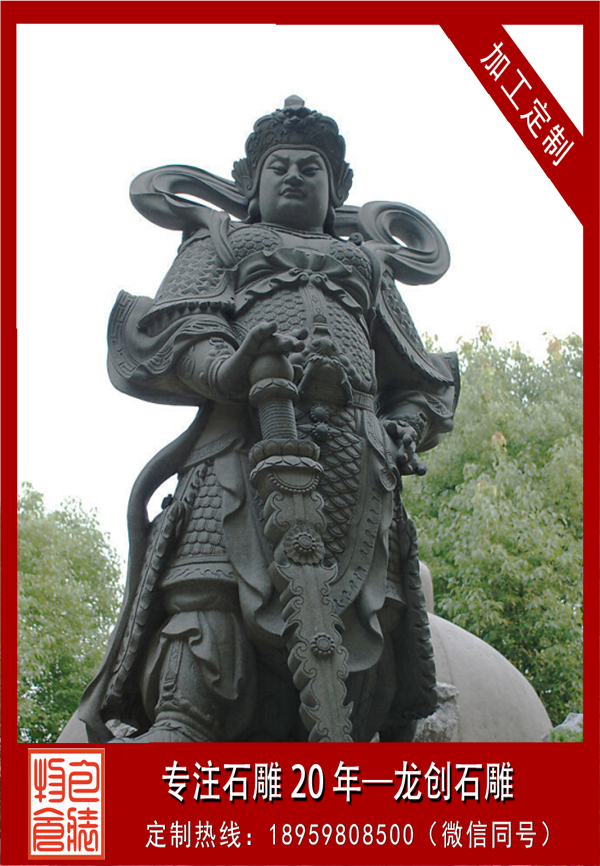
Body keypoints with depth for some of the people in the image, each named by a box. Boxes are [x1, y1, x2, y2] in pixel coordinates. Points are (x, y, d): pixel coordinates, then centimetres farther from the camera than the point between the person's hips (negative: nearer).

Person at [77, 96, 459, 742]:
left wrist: (406, 433, 5)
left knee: (363, 611, -17)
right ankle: (179, 725, -38)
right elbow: (174, 324, 9)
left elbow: (423, 380, 29)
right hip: (244, 430, -2)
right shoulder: (220, 241, 30)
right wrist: (227, 366, -14)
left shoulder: (368, 262, 37)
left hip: (358, 451, 2)